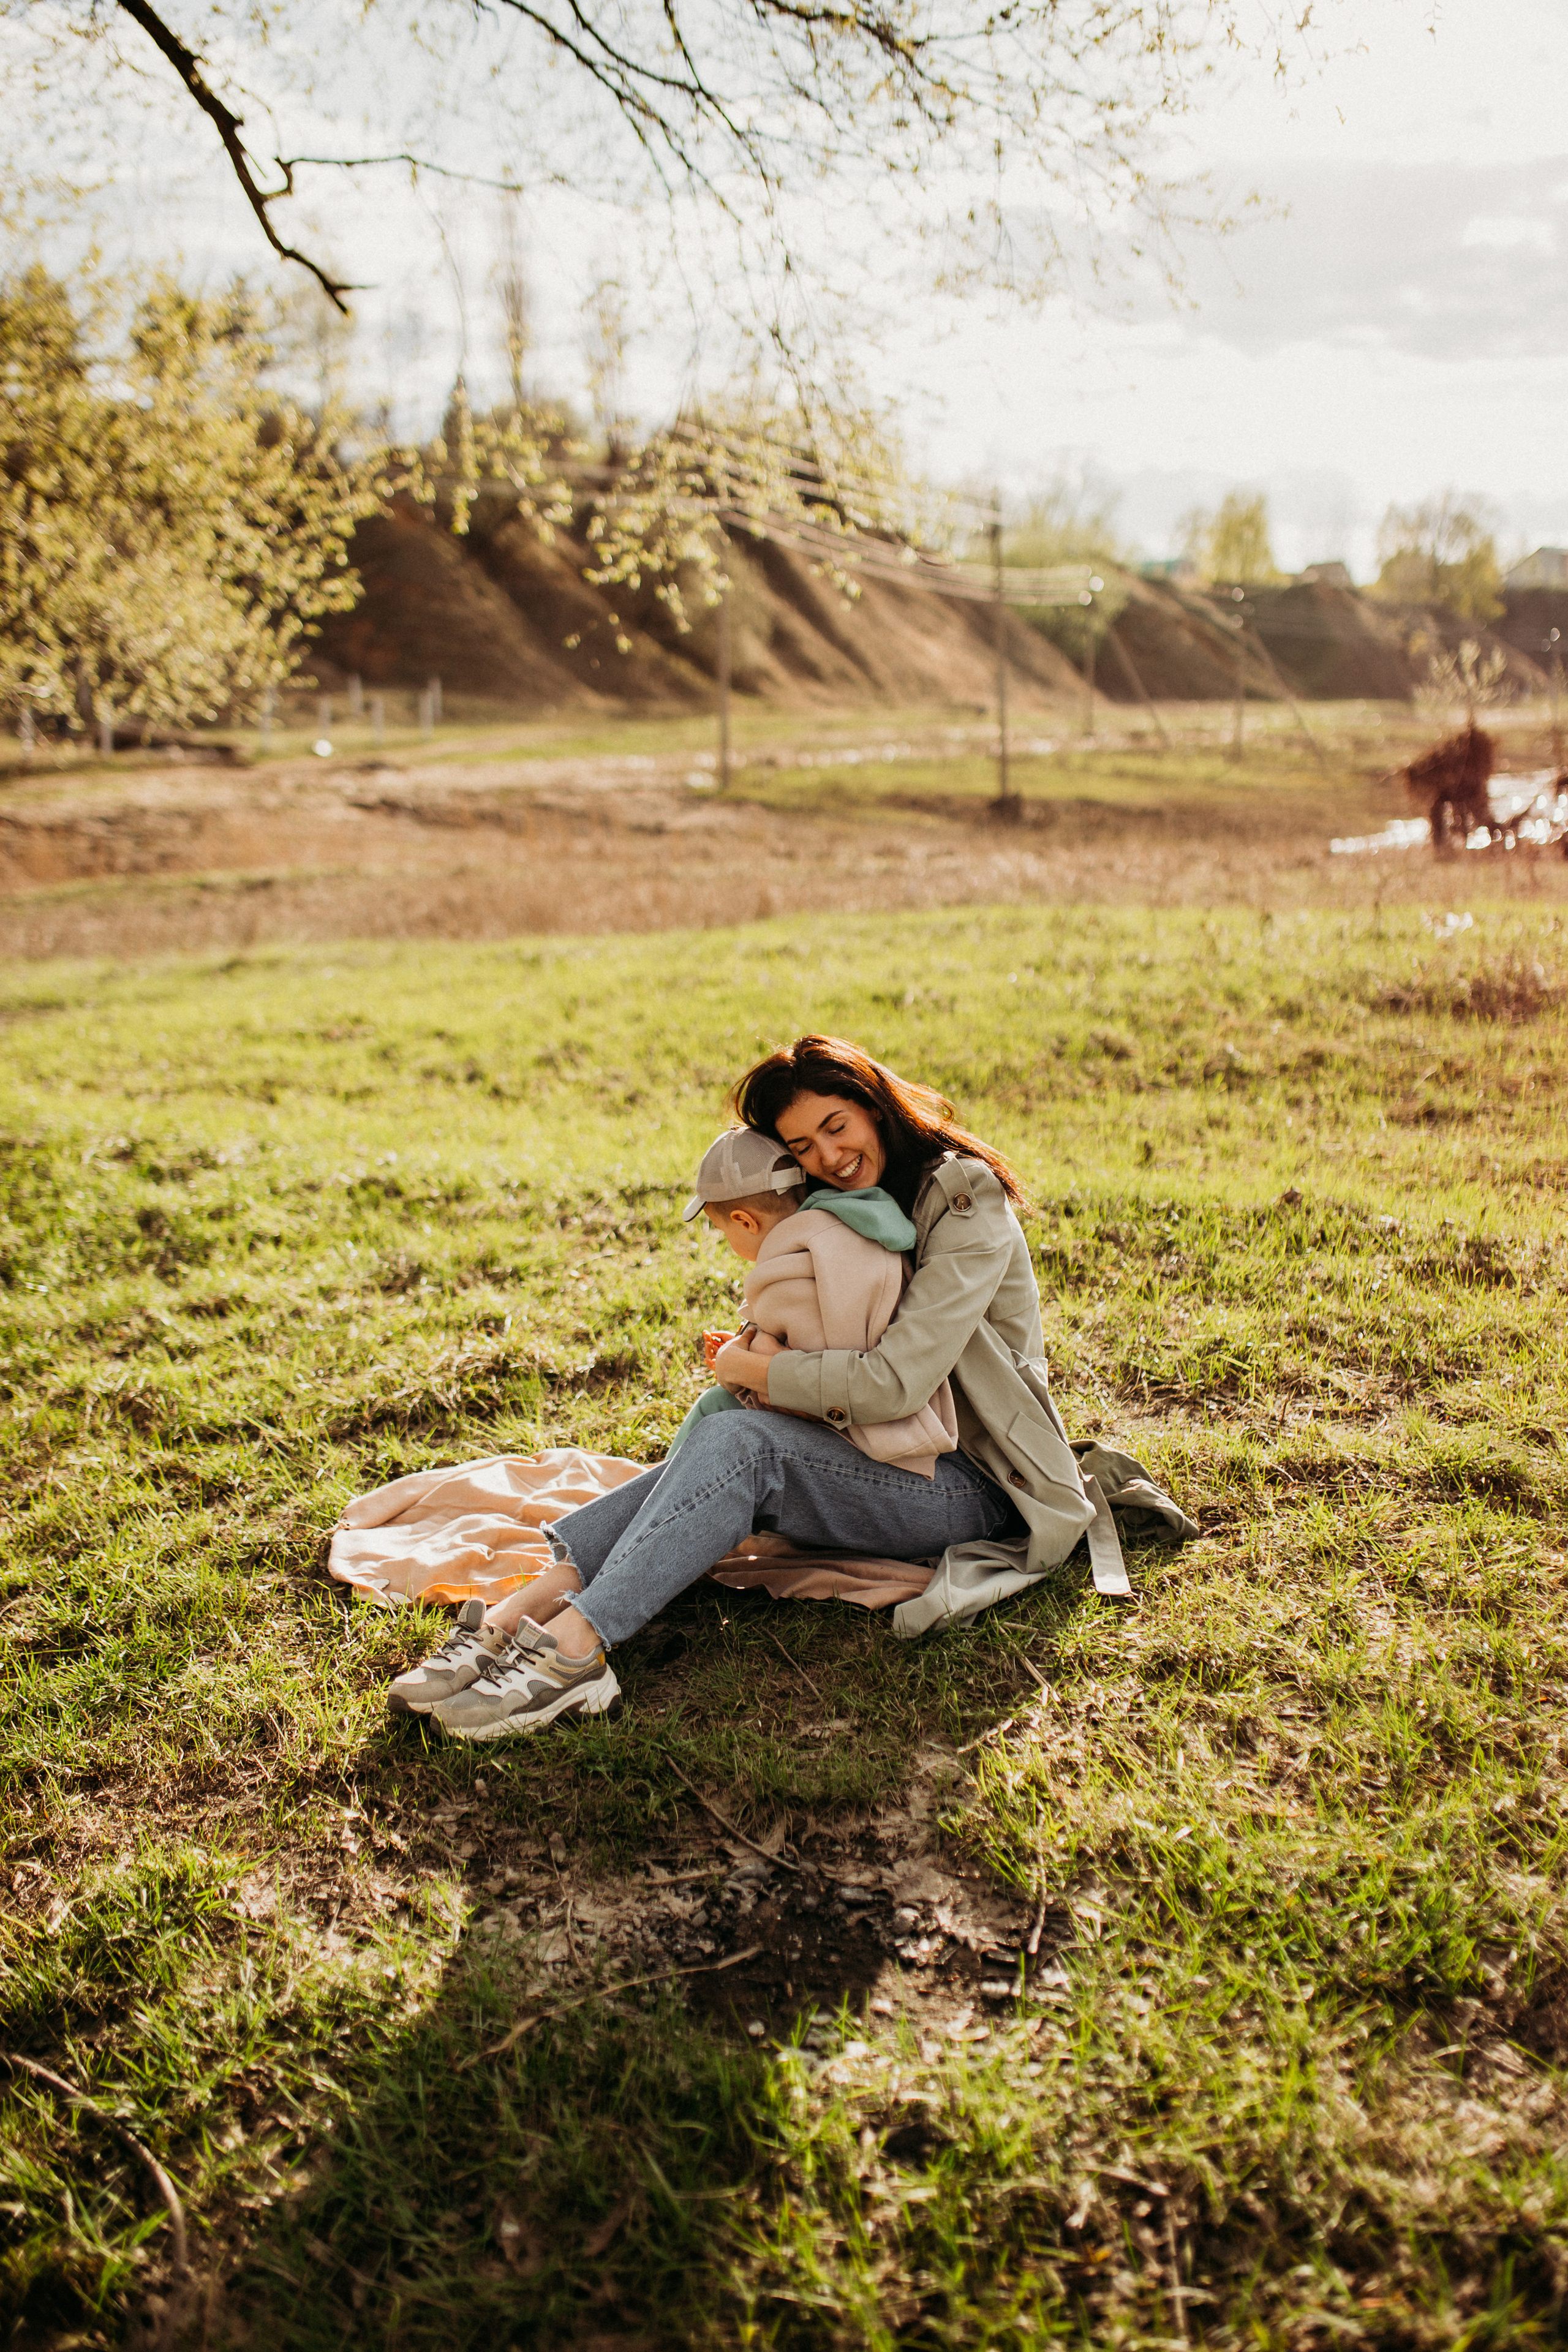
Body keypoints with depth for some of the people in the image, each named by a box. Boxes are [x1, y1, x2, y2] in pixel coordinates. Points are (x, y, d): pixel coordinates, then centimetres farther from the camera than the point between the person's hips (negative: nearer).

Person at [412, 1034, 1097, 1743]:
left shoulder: (968, 1205, -14)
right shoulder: (853, 1205, 14)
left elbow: (896, 1381, -24)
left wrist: (752, 1369, -13)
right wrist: (758, 1348, -7)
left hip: (974, 1485, -8)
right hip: (902, 1456, 8)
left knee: (738, 1443, -28)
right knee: (712, 1449, -19)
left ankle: (577, 1644, -35)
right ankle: (526, 1606, -30)